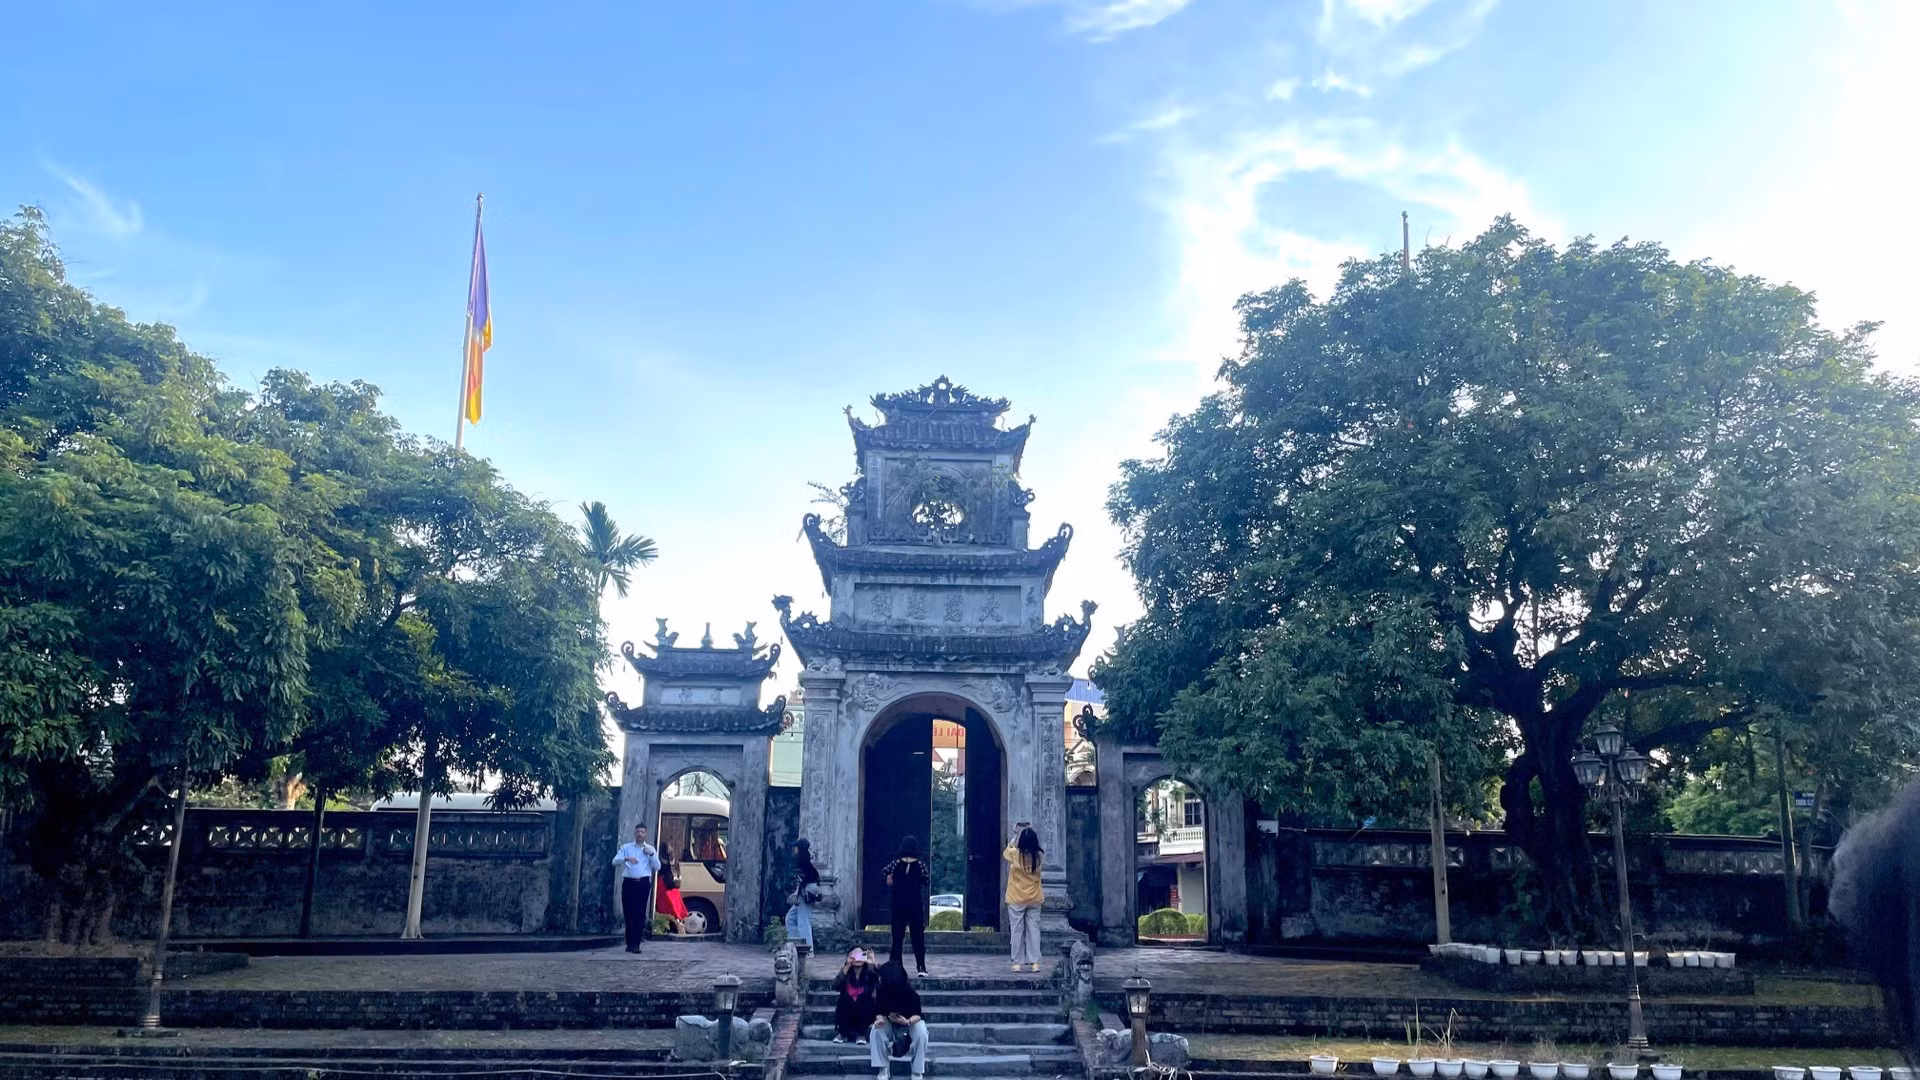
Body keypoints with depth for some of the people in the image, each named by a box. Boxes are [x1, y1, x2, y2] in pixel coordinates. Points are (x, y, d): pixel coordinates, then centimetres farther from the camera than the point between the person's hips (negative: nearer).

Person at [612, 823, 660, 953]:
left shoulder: (650, 849, 13)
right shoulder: (626, 847, 11)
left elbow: (657, 867, 4)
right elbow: (615, 861, -3)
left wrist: (651, 854, -9)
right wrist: (626, 859, -21)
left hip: (643, 883, 0)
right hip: (628, 883, 0)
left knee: (640, 914, -5)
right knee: (629, 913, -1)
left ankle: (635, 944, -3)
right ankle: (629, 943, 6)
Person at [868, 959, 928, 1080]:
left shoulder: (910, 991, -32)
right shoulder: (881, 991, -24)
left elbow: (917, 1015, -26)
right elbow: (879, 1012, -16)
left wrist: (908, 1022, -47)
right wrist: (880, 1019, -41)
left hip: (911, 1020, -3)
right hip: (889, 1021, 3)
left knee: (921, 1033, -33)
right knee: (876, 1030, -26)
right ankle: (883, 1069, -14)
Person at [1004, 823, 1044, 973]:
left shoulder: (1015, 854, -12)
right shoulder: (1038, 856, -5)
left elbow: (1008, 848, 11)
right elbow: (1035, 846, 19)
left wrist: (1017, 835, 23)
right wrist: (1030, 831, 21)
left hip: (1016, 900, -2)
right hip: (1034, 900, 2)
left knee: (1017, 931, 4)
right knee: (1033, 930, 5)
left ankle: (1017, 963, 5)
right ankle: (1035, 962, 2)